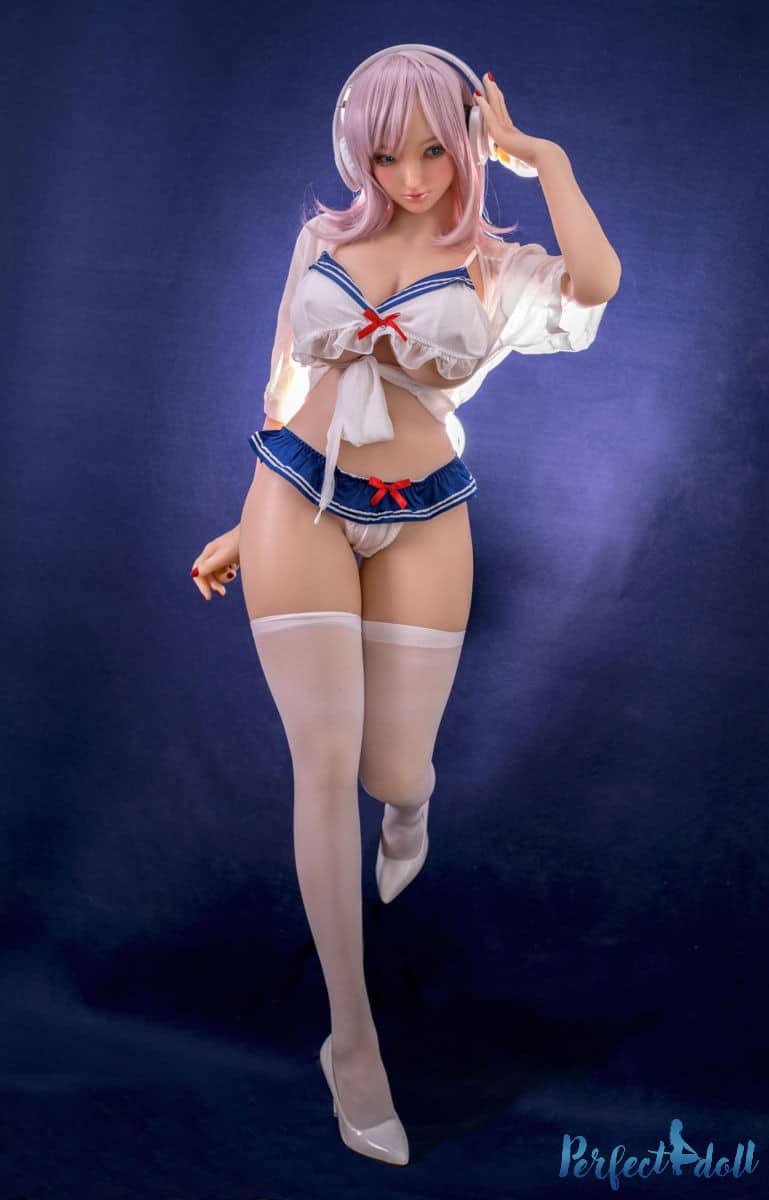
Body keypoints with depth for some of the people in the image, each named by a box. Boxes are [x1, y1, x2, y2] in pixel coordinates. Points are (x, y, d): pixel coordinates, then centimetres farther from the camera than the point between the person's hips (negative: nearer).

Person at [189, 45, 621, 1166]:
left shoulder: (497, 266, 0)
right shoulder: (323, 238, 8)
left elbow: (598, 282, -24)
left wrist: (540, 153, -12)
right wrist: (247, 526, 15)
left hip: (421, 525, -1)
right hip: (299, 505, 1)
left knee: (395, 770, 1)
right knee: (325, 760, -4)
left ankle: (408, 808, 46)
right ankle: (352, 1039, 8)